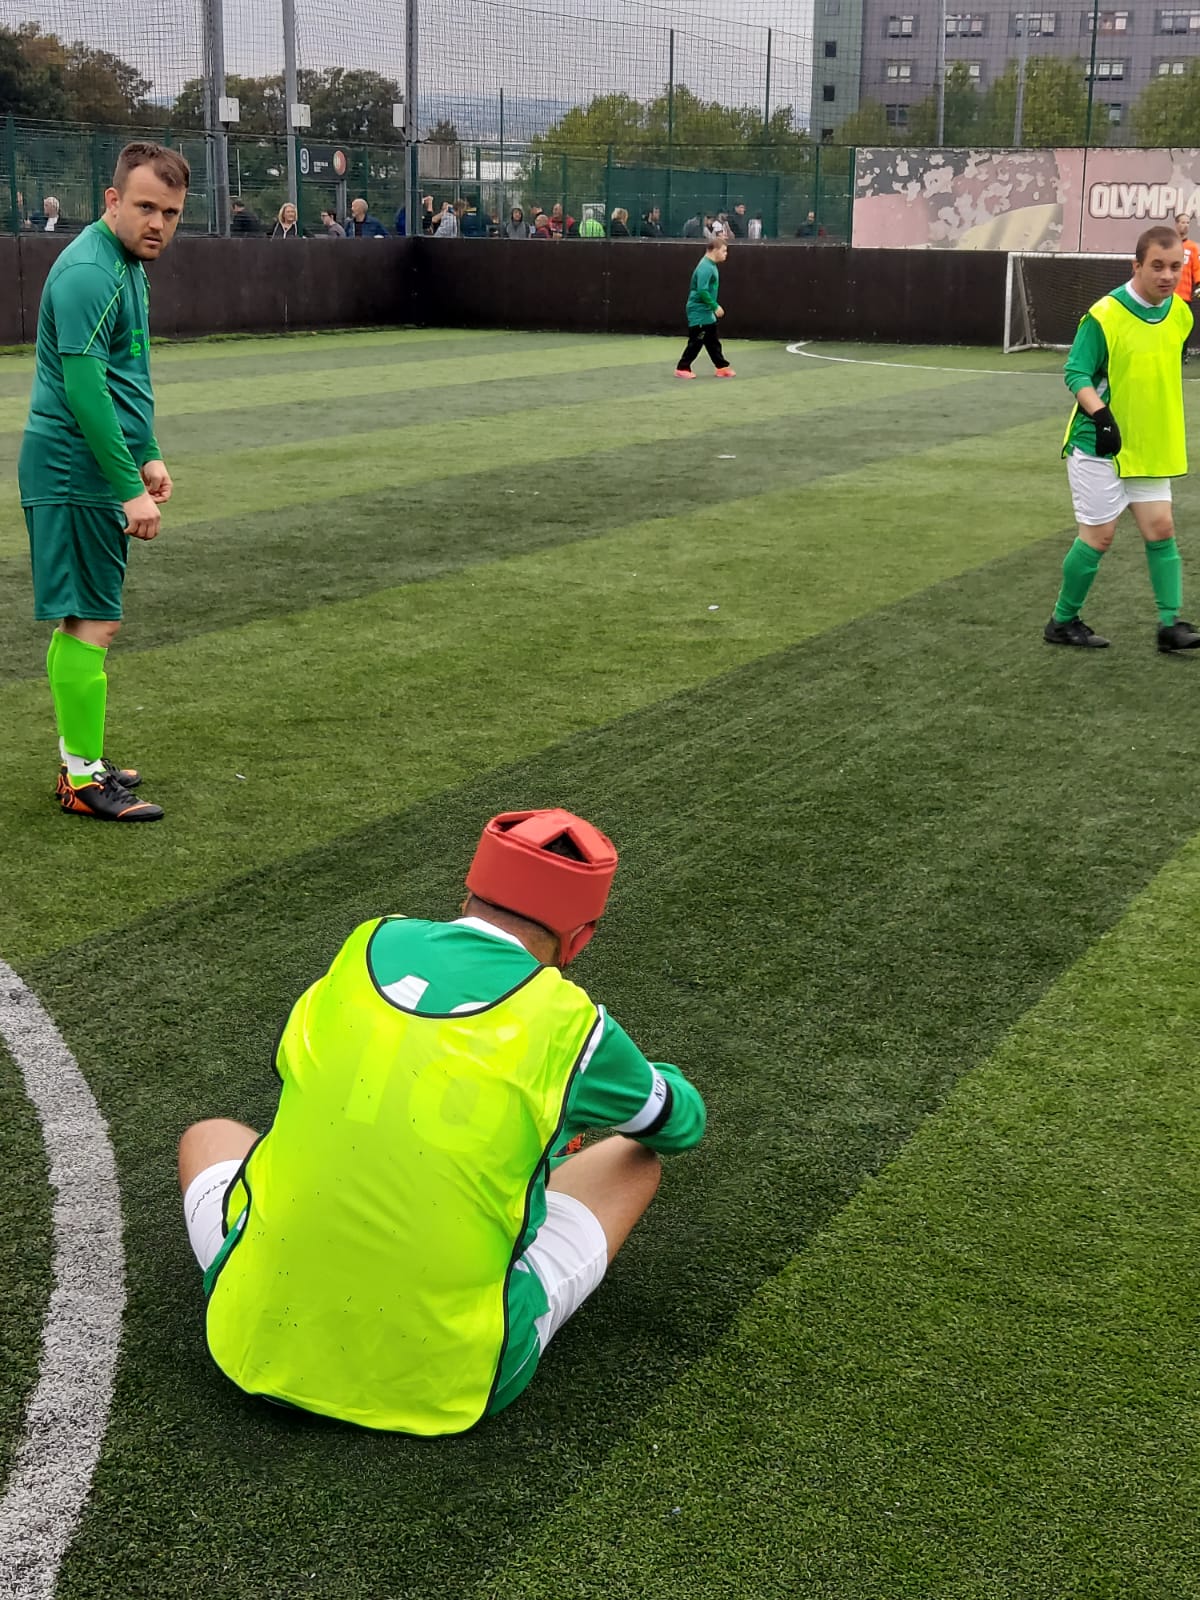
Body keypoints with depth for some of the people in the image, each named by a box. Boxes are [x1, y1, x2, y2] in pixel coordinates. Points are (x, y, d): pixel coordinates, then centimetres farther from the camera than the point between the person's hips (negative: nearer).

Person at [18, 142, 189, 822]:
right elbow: (84, 389, -23)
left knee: (83, 623, 15)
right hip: (76, 476, -10)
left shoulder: (129, 265, 15)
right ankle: (83, 781, 1)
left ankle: (81, 760, 24)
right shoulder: (89, 272, -17)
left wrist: (148, 456, 18)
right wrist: (130, 488, -23)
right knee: (92, 624, -6)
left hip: (98, 474, 10)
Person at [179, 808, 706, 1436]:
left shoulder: (367, 944, 0)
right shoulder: (568, 1021, -8)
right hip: (443, 1381, -3)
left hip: (263, 1345, 3)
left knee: (207, 1134, 32)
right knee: (638, 1154, 16)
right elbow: (683, 1124, 12)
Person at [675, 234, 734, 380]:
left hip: (707, 312, 10)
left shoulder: (711, 265, 9)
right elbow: (702, 291, -27)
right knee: (696, 341, -3)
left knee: (713, 341, 13)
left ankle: (722, 367, 19)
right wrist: (715, 306, -22)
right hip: (699, 312, -10)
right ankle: (682, 368, 6)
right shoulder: (705, 267, -22)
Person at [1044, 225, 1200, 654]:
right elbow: (1076, 373, -17)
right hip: (1099, 444, -6)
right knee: (1099, 535, -2)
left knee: (1160, 529, 3)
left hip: (1149, 446, 6)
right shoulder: (1104, 315, -18)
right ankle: (1062, 622, 13)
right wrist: (1100, 413, -32)